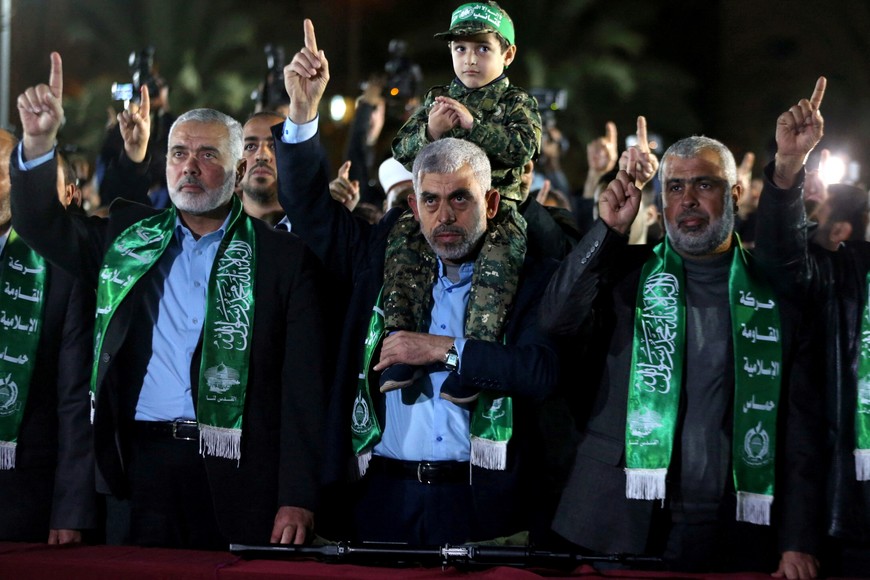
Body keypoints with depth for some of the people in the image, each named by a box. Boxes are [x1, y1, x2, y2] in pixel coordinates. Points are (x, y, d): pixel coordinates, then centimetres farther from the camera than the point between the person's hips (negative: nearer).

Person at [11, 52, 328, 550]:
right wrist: (39, 141, 0)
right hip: (141, 466, 3)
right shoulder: (129, 238, 16)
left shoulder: (282, 258, 3)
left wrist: (298, 499, -9)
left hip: (237, 478, -3)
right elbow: (41, 224, 17)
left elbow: (304, 388, -1)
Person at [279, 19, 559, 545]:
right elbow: (311, 206, 14)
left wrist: (445, 349, -12)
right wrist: (303, 113, 3)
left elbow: (543, 372, -11)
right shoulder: (387, 259, 11)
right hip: (386, 497, 3)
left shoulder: (530, 277, 1)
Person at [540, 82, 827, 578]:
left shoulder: (776, 296, 6)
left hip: (728, 537, 0)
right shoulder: (626, 273, 8)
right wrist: (611, 230, -12)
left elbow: (801, 427, 4)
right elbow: (559, 317, -8)